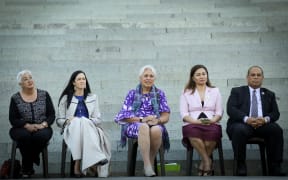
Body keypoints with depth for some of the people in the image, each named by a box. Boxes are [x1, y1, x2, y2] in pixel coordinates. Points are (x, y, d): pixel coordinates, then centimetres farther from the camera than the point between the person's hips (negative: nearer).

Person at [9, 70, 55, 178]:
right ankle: (28, 167, -17)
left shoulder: (44, 95, 7)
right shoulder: (15, 98, 4)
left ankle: (27, 167, -13)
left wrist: (43, 125, -15)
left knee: (40, 135, -35)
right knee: (25, 135, -36)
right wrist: (28, 126, -18)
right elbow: (13, 119, -1)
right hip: (22, 129, 0)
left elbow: (51, 115, 5)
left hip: (42, 128, 1)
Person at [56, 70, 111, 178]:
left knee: (84, 122, -36)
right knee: (77, 122, -37)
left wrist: (87, 121, -9)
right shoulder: (66, 98, 16)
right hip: (72, 129, -1)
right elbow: (59, 120, 13)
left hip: (90, 129, 1)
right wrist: (68, 120, -9)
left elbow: (98, 119, 13)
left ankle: (78, 166, -45)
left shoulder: (93, 97, 21)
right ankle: (95, 159, -49)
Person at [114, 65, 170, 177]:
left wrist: (157, 120, -14)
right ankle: (147, 165, -41)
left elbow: (166, 116, 9)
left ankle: (150, 162, -20)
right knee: (144, 127, -39)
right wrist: (142, 119, -14)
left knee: (156, 130, -37)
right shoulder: (132, 94, 14)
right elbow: (126, 116, 3)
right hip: (134, 126, -1)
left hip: (156, 126, 1)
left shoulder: (159, 94, 17)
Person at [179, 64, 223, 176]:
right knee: (193, 132, -38)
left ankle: (203, 165, -17)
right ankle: (208, 162, -22)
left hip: (212, 124, 1)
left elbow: (219, 112, 12)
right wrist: (197, 121, -14)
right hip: (192, 125, -1)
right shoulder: (186, 93, 14)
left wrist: (212, 120, -11)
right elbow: (184, 114, 4)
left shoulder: (215, 91, 18)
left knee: (213, 132, -36)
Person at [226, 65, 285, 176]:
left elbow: (275, 113, 10)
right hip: (242, 124, -2)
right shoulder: (236, 91, 14)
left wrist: (265, 119, -15)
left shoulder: (269, 94, 22)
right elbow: (230, 109, -2)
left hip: (263, 125, 2)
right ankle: (241, 167, -24)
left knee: (276, 129, -29)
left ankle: (274, 168, -21)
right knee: (239, 130, -37)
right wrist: (246, 119, -20)